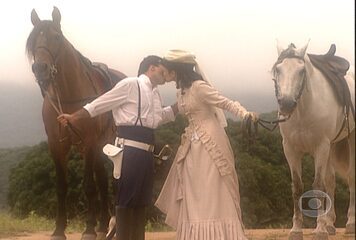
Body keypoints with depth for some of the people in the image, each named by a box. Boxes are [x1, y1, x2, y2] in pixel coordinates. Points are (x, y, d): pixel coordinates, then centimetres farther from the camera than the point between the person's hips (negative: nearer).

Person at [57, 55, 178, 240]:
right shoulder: (130, 84, -6)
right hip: (130, 148, -9)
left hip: (146, 150, 9)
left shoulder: (155, 93, 18)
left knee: (141, 199, 15)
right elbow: (100, 104, -6)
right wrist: (73, 118, -7)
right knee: (127, 197, -4)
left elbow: (161, 116, 34)